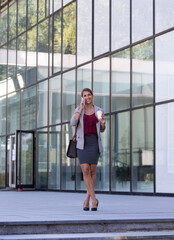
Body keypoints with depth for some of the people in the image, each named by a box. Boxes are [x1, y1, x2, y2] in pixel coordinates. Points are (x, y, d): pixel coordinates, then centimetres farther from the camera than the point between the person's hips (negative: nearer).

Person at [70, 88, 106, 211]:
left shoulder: (99, 111, 5)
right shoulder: (78, 110, 4)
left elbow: (101, 130, 12)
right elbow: (73, 123, -14)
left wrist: (103, 123, -11)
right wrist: (81, 108, -15)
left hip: (94, 142, 1)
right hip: (82, 143, 0)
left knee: (93, 170, 0)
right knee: (85, 170, -12)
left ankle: (87, 199, 15)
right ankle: (94, 200, -4)